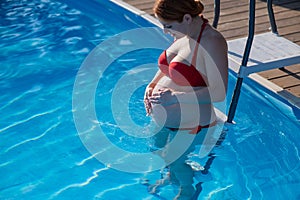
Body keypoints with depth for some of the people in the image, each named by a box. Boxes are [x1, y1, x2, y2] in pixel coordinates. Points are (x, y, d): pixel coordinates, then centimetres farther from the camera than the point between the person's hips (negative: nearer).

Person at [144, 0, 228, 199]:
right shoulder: (184, 33, -4)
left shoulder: (212, 42, -30)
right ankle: (172, 178, 59)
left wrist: (175, 97, -34)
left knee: (174, 161, 14)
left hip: (189, 123, -8)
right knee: (157, 149, 28)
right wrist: (152, 85, -3)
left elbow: (219, 93, -33)